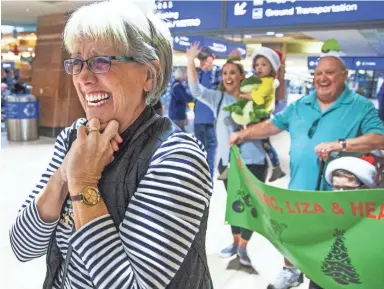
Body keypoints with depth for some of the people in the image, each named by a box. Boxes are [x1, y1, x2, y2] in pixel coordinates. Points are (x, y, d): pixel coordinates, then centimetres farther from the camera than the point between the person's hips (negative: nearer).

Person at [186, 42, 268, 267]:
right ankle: (236, 242, 36)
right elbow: (196, 90, -11)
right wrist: (191, 61, -17)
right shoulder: (218, 98, 2)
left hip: (254, 161, -2)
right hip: (227, 161, 2)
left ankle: (243, 246, 22)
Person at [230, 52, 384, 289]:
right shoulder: (300, 106, 7)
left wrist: (339, 144, -29)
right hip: (298, 189, 5)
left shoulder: (361, 107, -7)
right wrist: (244, 134, 6)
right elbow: (273, 125, 14)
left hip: (336, 194, -4)